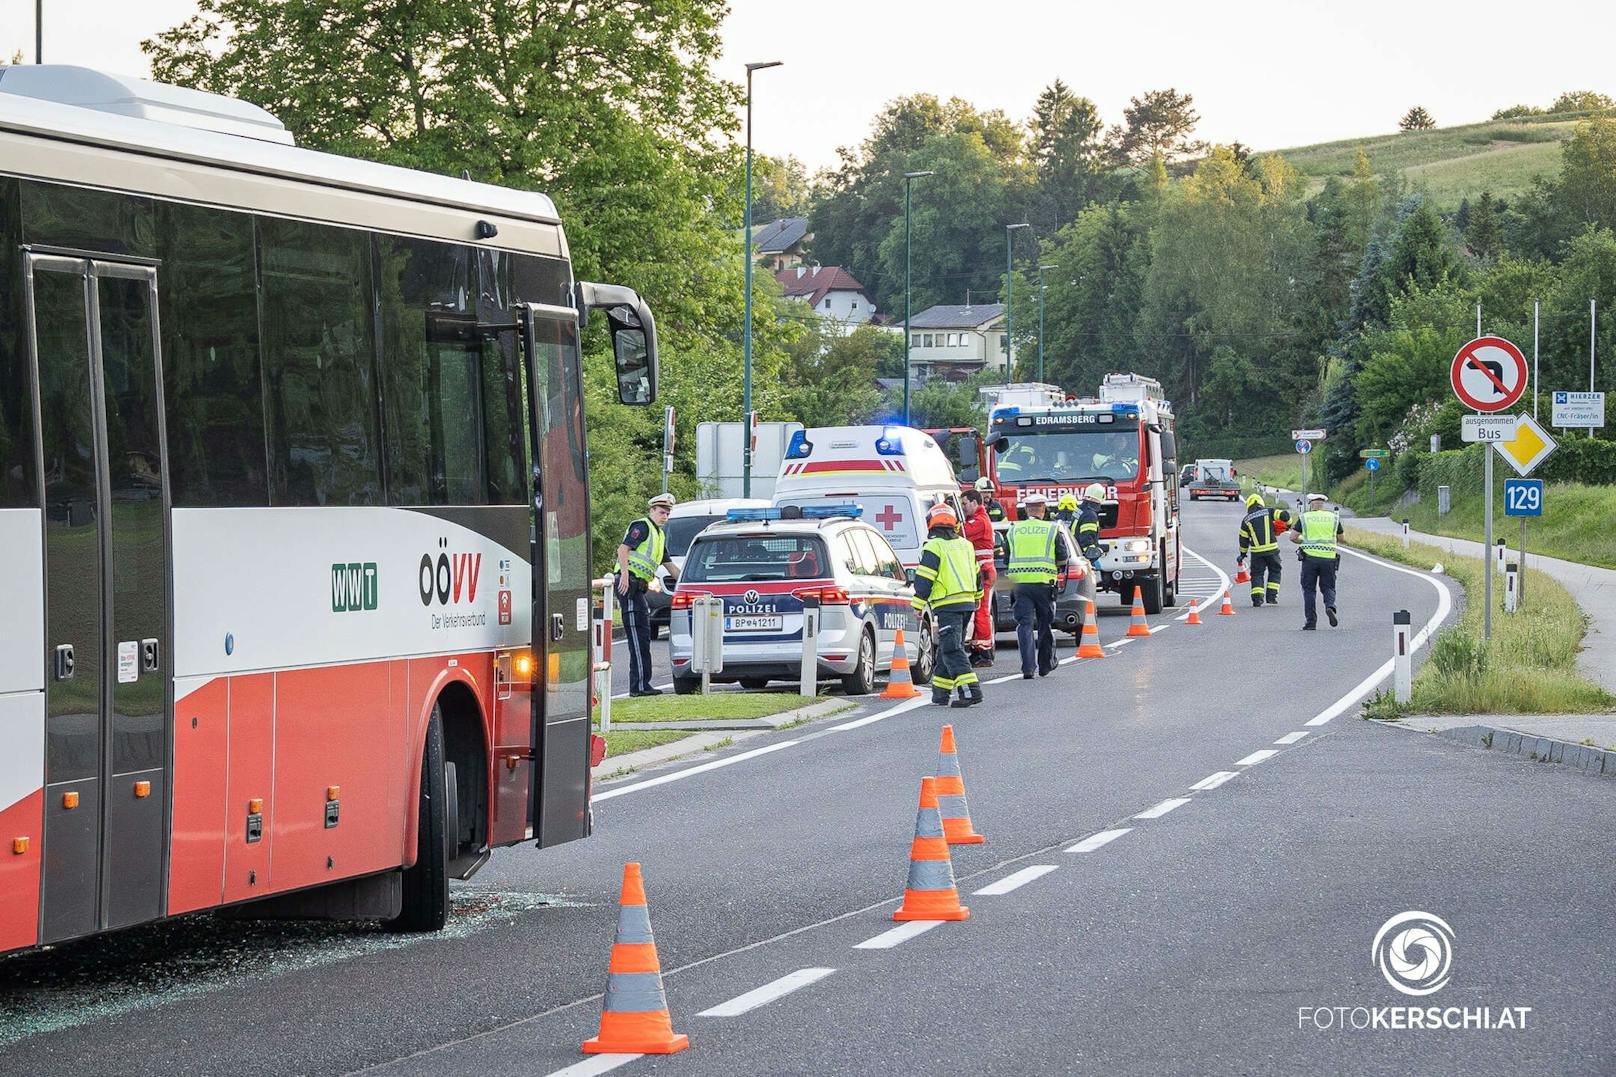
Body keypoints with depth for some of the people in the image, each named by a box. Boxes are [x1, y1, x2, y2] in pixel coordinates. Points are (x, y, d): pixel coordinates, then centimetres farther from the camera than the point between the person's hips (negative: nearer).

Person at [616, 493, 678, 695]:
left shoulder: (659, 535, 25)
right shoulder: (642, 526, -4)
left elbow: (669, 565, 32)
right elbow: (623, 549, -17)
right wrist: (625, 575, -27)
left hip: (638, 587, 10)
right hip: (630, 582, -10)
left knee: (642, 636, 10)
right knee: (638, 635, -13)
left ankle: (640, 685, 13)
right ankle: (639, 685, -16)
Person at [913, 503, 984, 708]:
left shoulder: (934, 547, -8)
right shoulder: (965, 545, 16)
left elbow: (924, 579, -12)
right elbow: (976, 574, 26)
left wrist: (917, 606, -9)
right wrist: (977, 597, 39)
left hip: (947, 606, -8)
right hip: (967, 604, 8)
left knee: (952, 650, -12)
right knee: (946, 649, 17)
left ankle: (970, 691, -25)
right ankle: (941, 692, 21)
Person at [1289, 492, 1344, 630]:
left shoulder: (1305, 517, 3)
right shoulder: (1333, 517, 8)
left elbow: (1293, 537, 0)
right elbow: (1340, 538, 17)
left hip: (1310, 556, -1)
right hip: (1329, 557, 1)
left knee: (1308, 589, 8)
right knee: (1328, 587, 13)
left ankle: (1310, 621, 2)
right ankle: (1330, 606, -18)